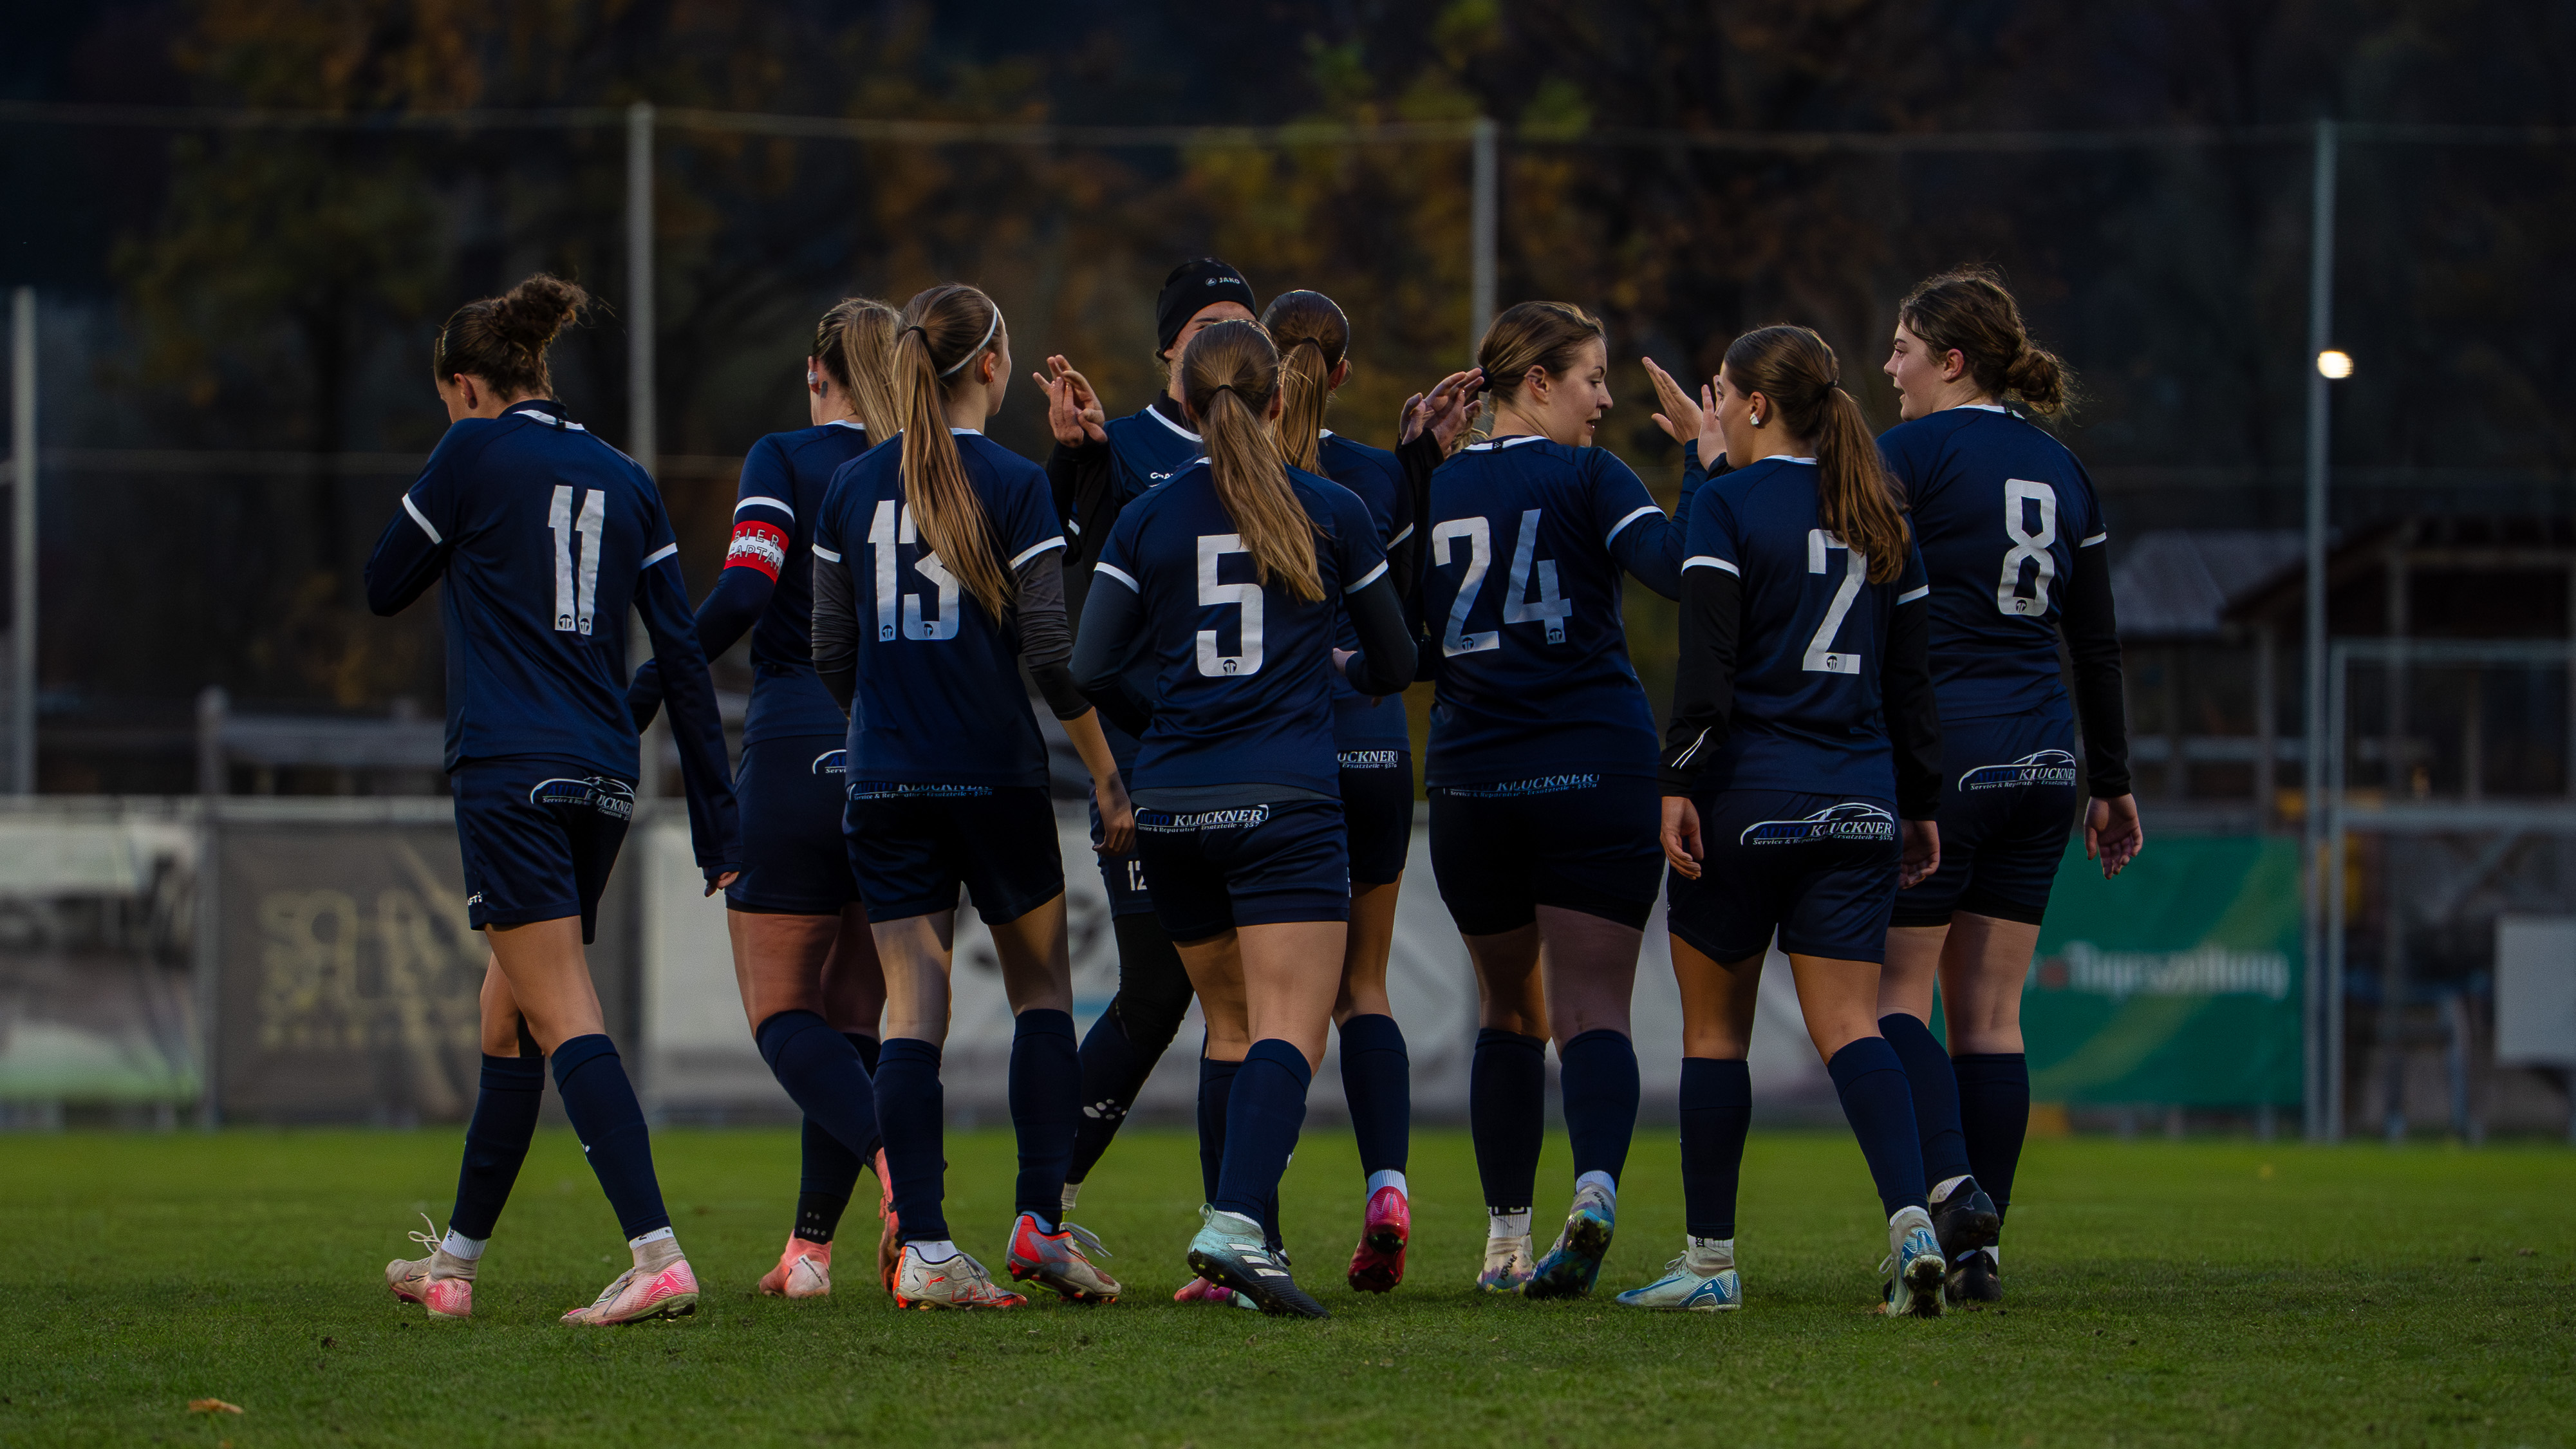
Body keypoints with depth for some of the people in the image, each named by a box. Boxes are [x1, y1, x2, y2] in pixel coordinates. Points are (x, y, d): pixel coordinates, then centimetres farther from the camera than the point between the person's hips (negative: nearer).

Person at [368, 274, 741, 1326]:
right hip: (605, 781, 7)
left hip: (512, 774, -7)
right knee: (509, 1013, 18)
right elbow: (682, 656, 9)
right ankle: (456, 1262, 28)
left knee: (562, 1017, -13)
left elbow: (384, 588, 8)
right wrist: (716, 823, 10)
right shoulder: (620, 479, 13)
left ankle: (658, 1255, -28)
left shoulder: (475, 453, -2)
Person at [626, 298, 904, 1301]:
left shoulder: (784, 461, -3)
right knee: (851, 1017, 13)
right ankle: (811, 1246, 11)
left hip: (797, 757, -4)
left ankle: (895, 1156, -27)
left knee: (783, 1014, 1)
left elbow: (743, 591, -16)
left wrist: (641, 697, -12)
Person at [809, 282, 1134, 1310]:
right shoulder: (1013, 484, -8)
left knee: (913, 1011, 1)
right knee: (1042, 990, 12)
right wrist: (1109, 778, 0)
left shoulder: (852, 486, 5)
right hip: (995, 777, -3)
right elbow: (1052, 654, -9)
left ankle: (923, 1248, -8)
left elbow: (832, 654, 8)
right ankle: (1040, 1218, 3)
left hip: (885, 783, 3)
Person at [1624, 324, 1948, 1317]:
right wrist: (1920, 803, 18)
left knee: (1714, 1028, 7)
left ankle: (1711, 1261, 11)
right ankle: (1912, 1219, -22)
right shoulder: (1879, 518, 11)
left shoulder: (1727, 506, -7)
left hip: (1747, 788, -5)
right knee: (1849, 1024, 0)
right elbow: (1911, 673, 14)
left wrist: (1678, 782, -13)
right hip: (1857, 803, 5)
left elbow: (1706, 662, -14)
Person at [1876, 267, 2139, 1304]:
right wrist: (2112, 783, 21)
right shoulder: (2060, 470, 12)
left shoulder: (1914, 453, -8)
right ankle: (1980, 1250, 4)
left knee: (1897, 987, 1)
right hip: (2040, 754, 6)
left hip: (1937, 749, -6)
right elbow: (2098, 643, 15)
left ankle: (1947, 1181, -18)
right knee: (1990, 1005, 7)